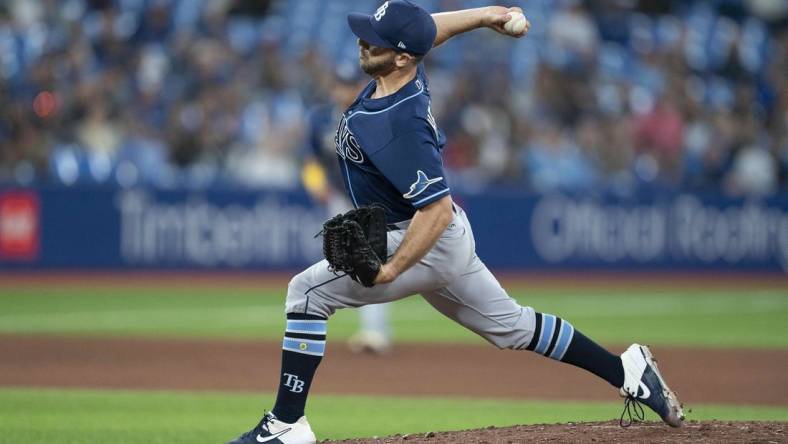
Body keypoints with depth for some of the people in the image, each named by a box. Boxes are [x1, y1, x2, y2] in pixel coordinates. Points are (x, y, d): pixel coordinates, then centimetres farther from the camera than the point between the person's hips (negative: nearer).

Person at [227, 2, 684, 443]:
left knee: (308, 293, -12)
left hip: (428, 242, -10)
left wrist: (391, 270, -34)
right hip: (451, 242, 10)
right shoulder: (408, 74, -6)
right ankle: (627, 371, 25)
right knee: (510, 325, 22)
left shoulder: (398, 127, -32)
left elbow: (437, 210, -32)